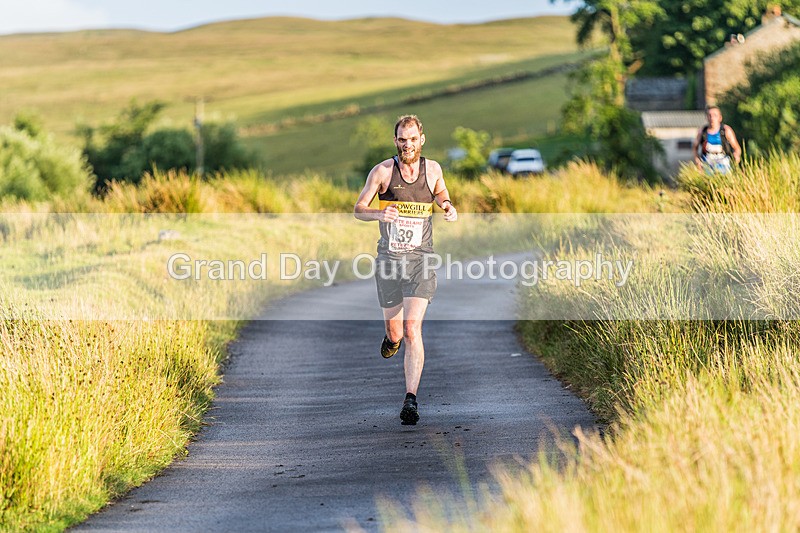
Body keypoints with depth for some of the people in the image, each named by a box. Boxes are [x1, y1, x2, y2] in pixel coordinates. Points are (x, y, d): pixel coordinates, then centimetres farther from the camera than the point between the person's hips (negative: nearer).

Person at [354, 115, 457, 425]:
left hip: (420, 259, -1)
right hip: (389, 258, 1)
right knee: (395, 332, 10)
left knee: (412, 328, -17)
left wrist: (448, 207, 1)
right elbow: (358, 210, 0)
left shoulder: (432, 169, 3)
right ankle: (392, 336, 50)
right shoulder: (382, 171, -3)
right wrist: (379, 214, -22)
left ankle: (411, 399, -18)